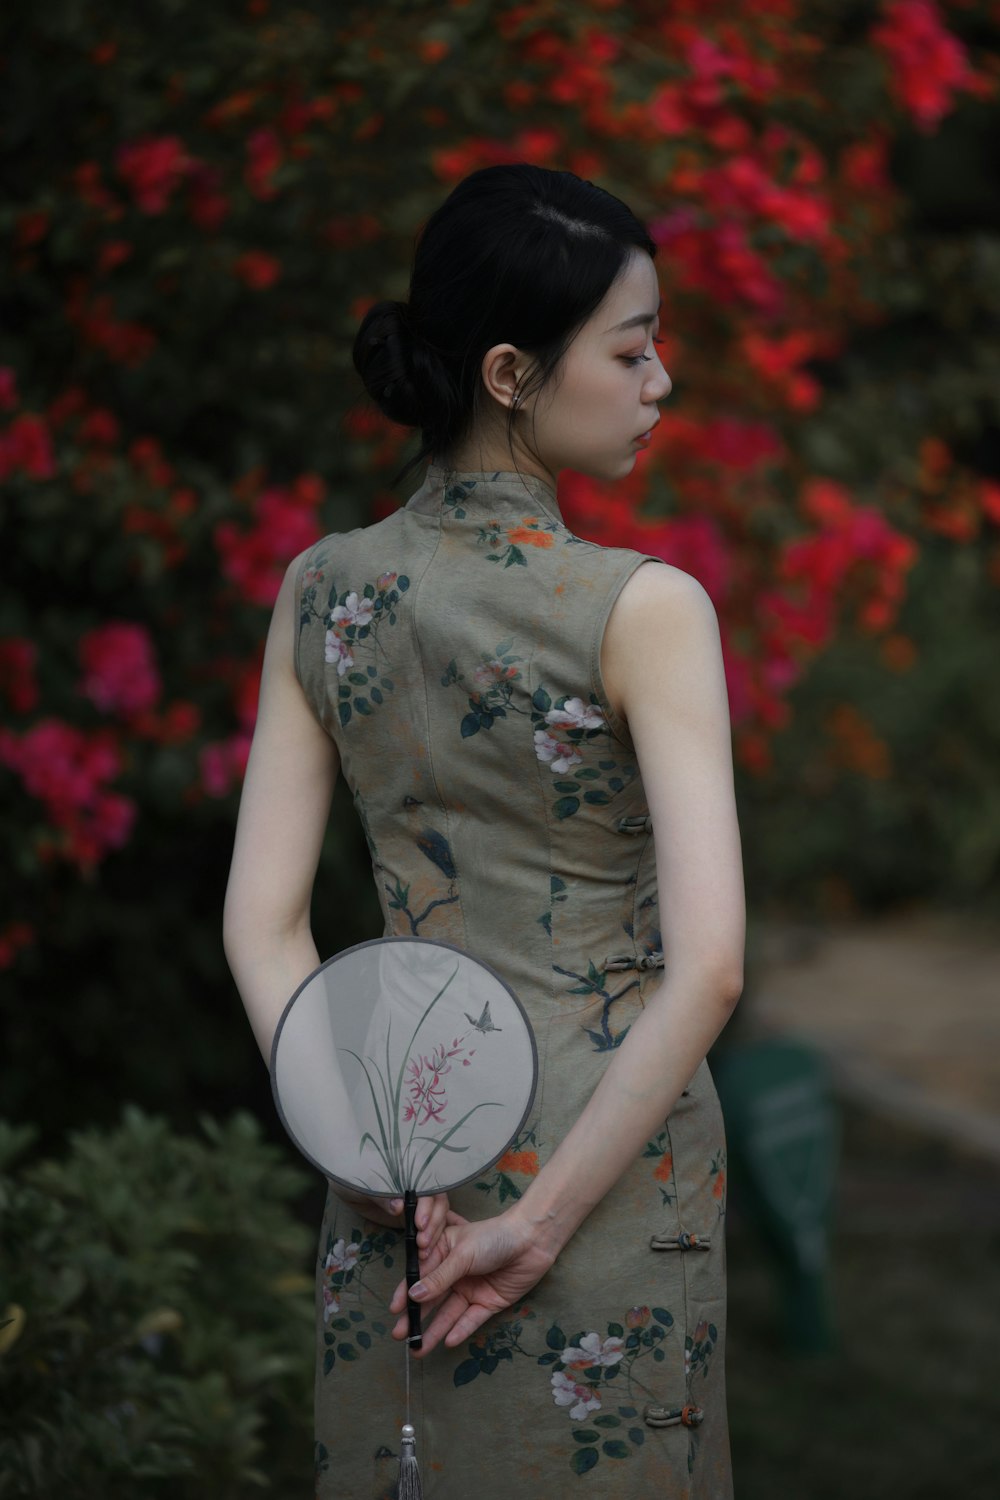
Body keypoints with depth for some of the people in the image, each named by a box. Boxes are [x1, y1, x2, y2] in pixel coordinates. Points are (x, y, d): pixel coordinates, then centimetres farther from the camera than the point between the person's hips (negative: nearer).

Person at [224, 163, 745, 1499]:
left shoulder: (320, 591, 0)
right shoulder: (643, 608, -15)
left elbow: (261, 926, -1)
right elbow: (706, 968, -20)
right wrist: (544, 1217, -15)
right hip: (609, 1159, -5)